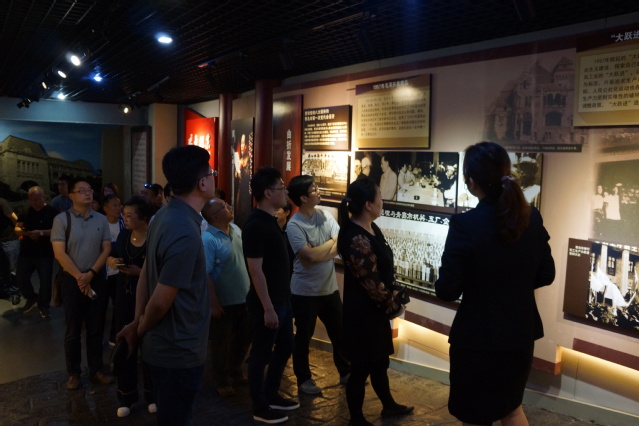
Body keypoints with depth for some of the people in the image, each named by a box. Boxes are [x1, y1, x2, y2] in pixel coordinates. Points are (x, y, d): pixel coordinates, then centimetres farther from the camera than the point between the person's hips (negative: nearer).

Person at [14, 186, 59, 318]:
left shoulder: (52, 212, -7)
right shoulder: (25, 211, 6)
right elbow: (17, 229, 7)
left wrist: (41, 233, -25)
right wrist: (25, 232, -15)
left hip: (45, 253, -4)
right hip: (26, 252, 4)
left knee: (45, 281, 1)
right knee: (20, 279, 7)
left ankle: (44, 305, 21)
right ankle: (32, 298, 34)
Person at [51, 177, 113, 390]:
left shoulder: (101, 219, 4)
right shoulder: (62, 219, -5)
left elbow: (106, 249, 2)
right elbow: (59, 253, -10)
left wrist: (91, 273, -10)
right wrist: (80, 277, -12)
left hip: (97, 278, 3)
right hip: (73, 280, -2)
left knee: (96, 328, 10)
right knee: (73, 329, 7)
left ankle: (96, 370, 21)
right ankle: (73, 373, 20)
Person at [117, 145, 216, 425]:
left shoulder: (165, 215, 1)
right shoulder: (186, 233, -29)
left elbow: (146, 272, 6)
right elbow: (161, 300, -25)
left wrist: (137, 322, 8)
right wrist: (141, 329, -6)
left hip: (165, 344, 9)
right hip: (180, 350, -9)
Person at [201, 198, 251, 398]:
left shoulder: (236, 229, 2)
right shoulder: (208, 240, -22)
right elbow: (204, 275, -23)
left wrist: (252, 287, 13)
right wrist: (213, 303, -23)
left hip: (244, 297, 7)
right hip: (224, 301, -7)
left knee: (243, 338, 21)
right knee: (222, 343, 10)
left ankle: (235, 371, 43)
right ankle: (222, 381, 30)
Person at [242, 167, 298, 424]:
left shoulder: (270, 220, 9)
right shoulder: (255, 225, -20)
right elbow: (255, 270, -22)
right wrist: (267, 307, -22)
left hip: (281, 298, 9)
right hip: (266, 303, -9)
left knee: (284, 347, 20)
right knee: (261, 353, 6)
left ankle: (271, 394, 37)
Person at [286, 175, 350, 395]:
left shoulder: (325, 215, 1)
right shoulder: (294, 225, -17)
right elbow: (311, 256, -24)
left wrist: (320, 255, -24)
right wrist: (332, 241, -11)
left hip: (329, 287, 6)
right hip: (305, 291, -5)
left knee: (339, 332, 16)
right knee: (303, 336, 11)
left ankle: (345, 372, 34)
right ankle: (303, 379, 28)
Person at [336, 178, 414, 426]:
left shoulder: (371, 228, 5)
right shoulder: (356, 239, -27)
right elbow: (371, 284, -24)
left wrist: (391, 300, 10)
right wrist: (394, 307, -11)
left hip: (376, 310, 10)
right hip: (363, 312, -9)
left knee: (380, 362, 25)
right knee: (362, 368, 7)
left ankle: (388, 406, 44)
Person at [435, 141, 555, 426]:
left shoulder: (465, 225, -23)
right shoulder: (531, 217, -6)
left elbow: (447, 291, -19)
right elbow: (545, 275, 4)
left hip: (477, 339, -5)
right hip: (521, 333, 5)